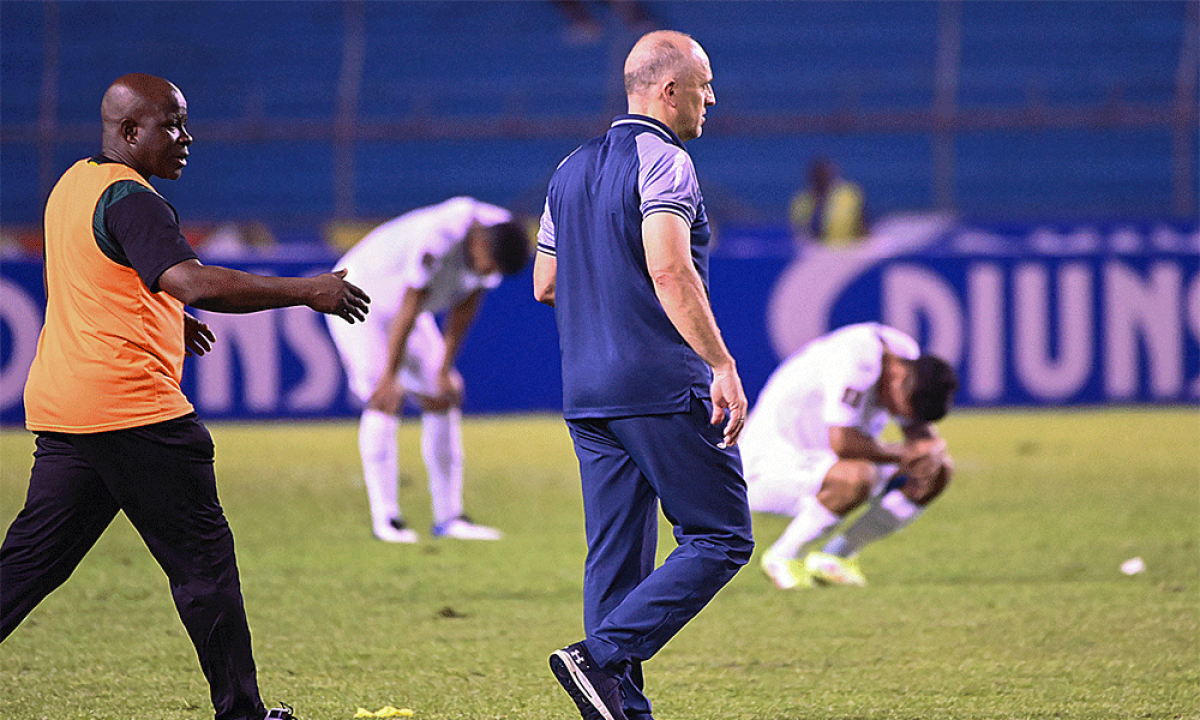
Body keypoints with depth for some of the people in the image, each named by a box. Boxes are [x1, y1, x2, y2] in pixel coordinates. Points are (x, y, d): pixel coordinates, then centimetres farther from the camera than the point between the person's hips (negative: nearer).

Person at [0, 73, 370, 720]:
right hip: (131, 408, -9)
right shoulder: (129, 200, -14)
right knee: (202, 558, 0)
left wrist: (166, 320, 35)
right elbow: (192, 282, -29)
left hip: (57, 408, 9)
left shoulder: (73, 184, 16)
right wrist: (306, 292, -26)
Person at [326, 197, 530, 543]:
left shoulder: (497, 235, -15)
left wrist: (445, 369, -1)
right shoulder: (436, 241, -38)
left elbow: (465, 307, -4)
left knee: (442, 398, 3)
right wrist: (389, 376, -25)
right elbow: (408, 310, -31)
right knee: (385, 399, -20)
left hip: (397, 309, 8)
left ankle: (448, 516, 8)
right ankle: (384, 517, -18)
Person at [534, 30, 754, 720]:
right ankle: (601, 657, -16)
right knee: (720, 539, -4)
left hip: (586, 395, 8)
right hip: (662, 387, -8)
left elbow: (545, 285, 22)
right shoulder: (662, 161, -8)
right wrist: (723, 365, -23)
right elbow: (670, 271, -21)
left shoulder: (570, 171, 18)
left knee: (617, 558, 8)